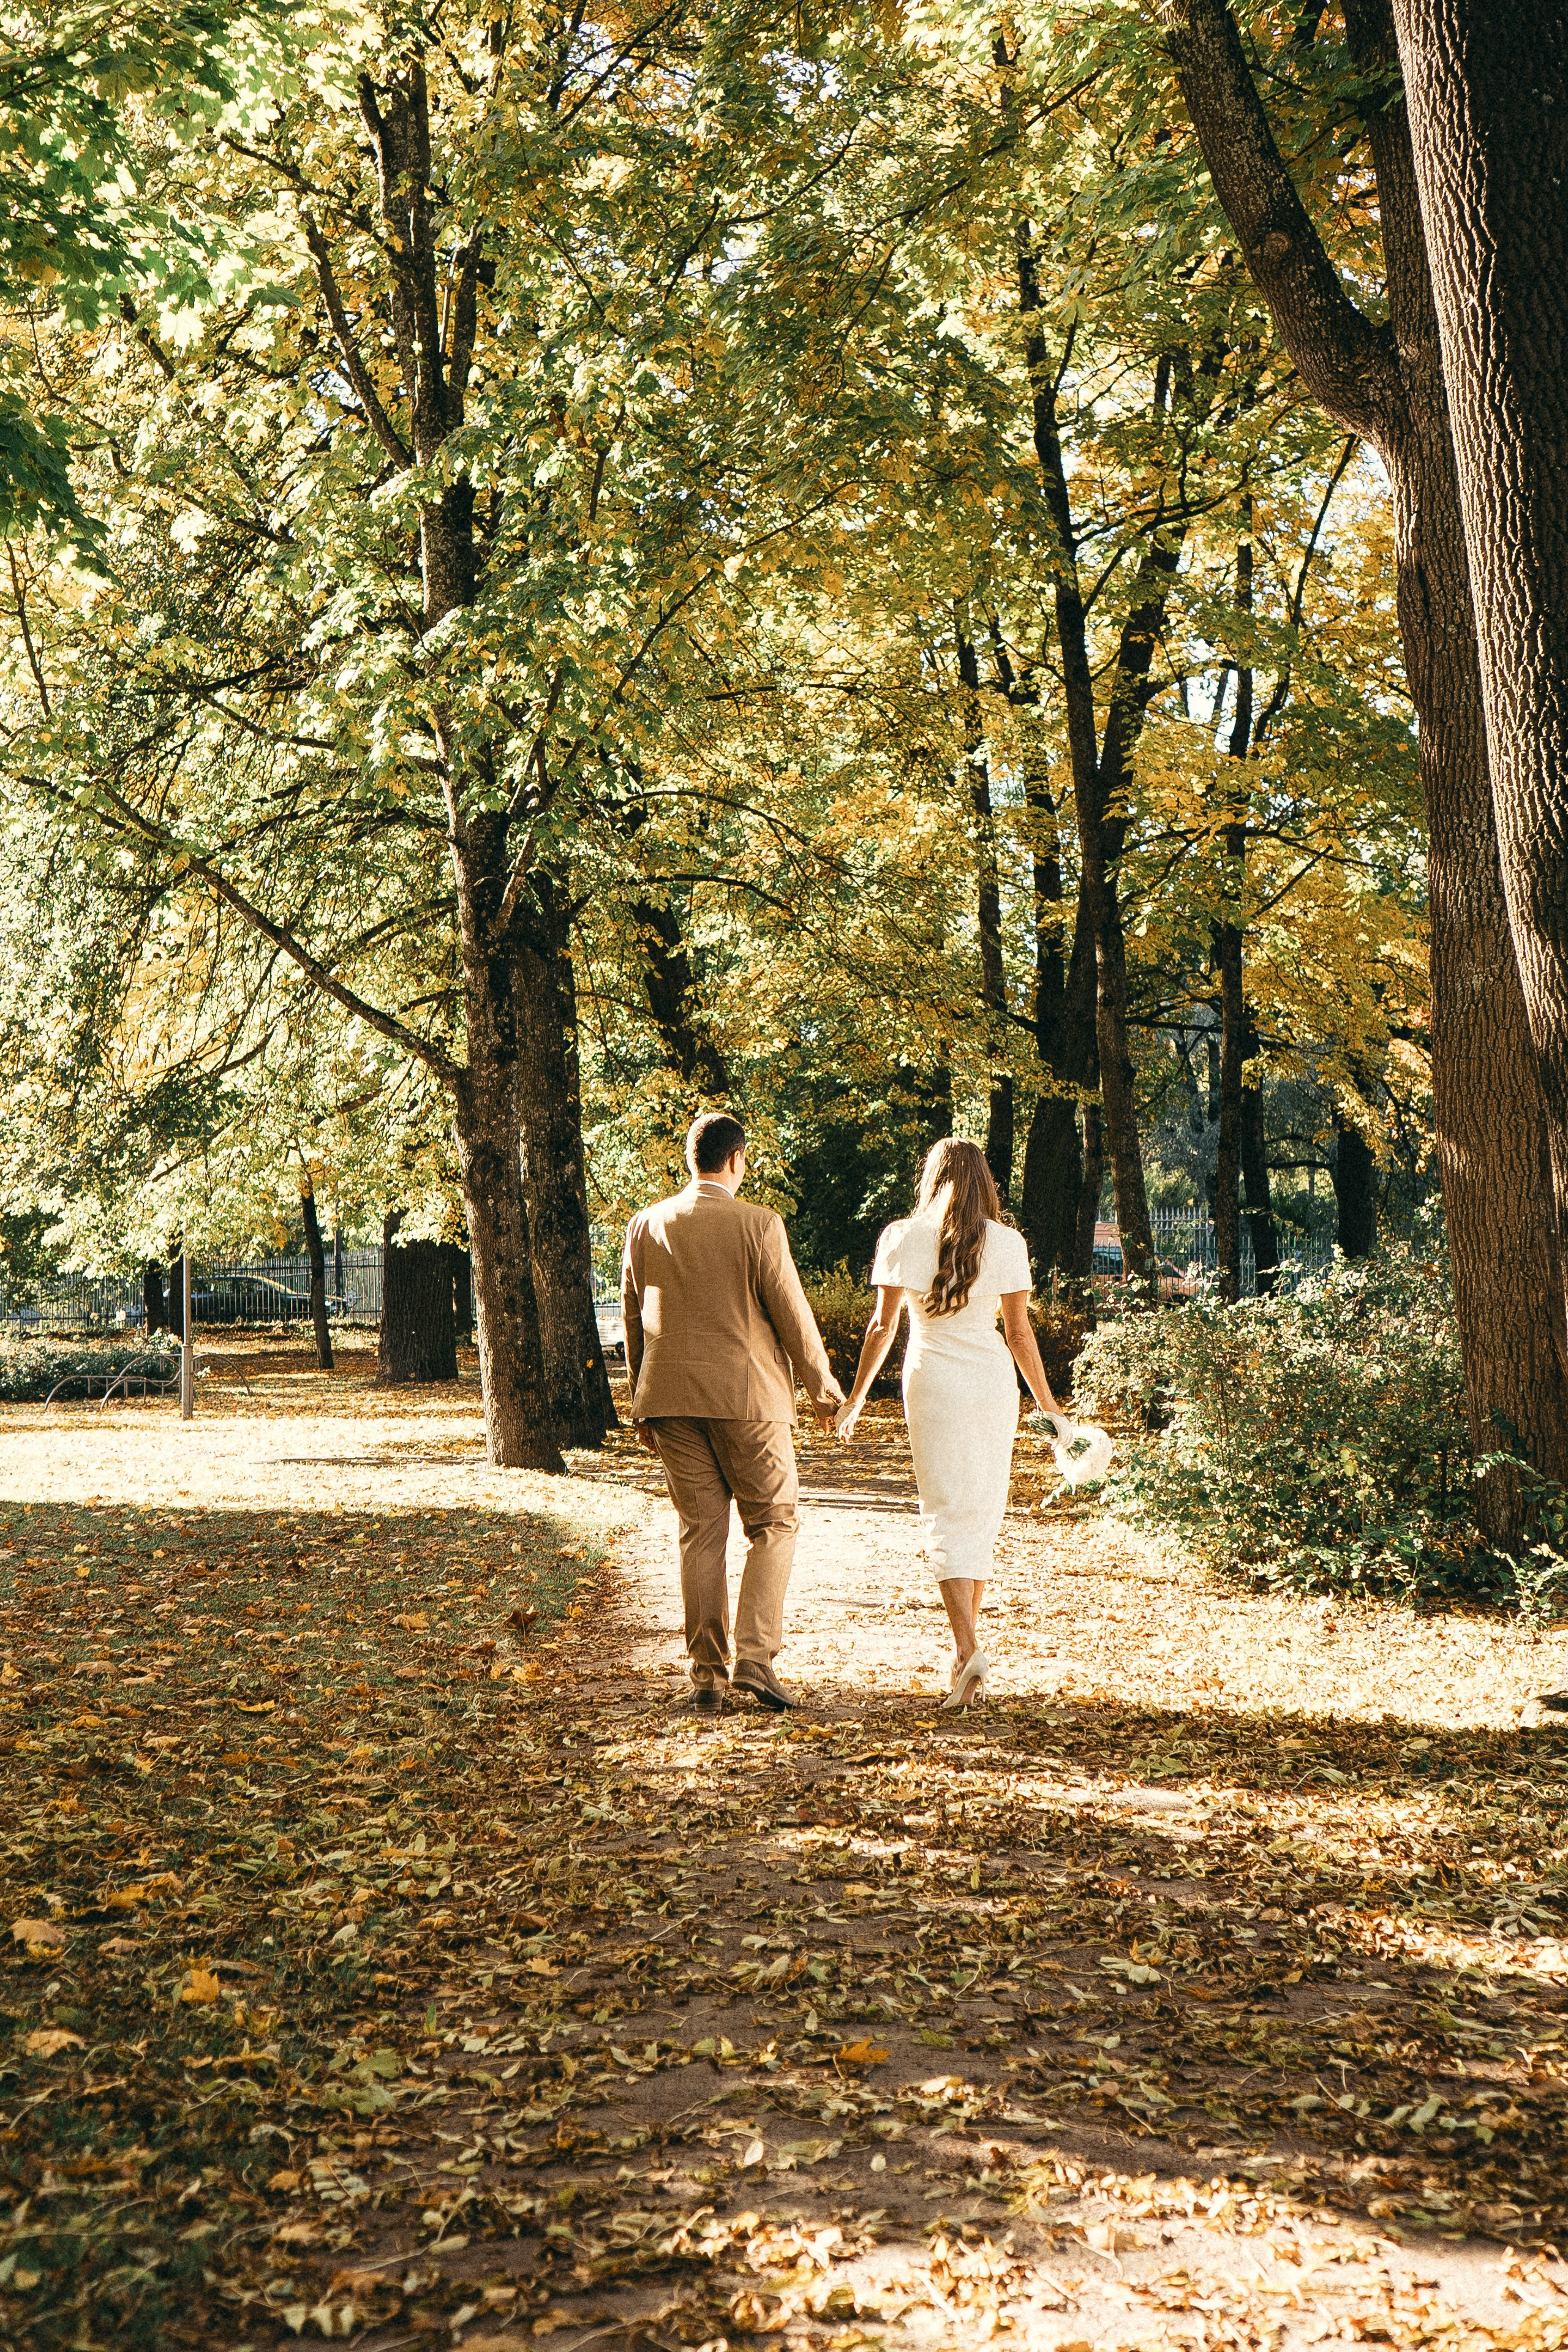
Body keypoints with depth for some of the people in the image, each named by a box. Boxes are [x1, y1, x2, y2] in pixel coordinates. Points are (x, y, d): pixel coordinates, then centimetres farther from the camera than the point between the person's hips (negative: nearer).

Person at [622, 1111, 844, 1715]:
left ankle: (707, 1674, 10)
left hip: (671, 1400, 4)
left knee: (700, 1533, 10)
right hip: (746, 1394, -4)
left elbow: (633, 1320, 12)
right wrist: (824, 1392, 9)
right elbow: (792, 1315, -5)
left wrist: (642, 1407, 20)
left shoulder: (645, 1226, 6)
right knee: (774, 1524, 9)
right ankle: (753, 1656, -3)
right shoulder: (758, 1225, -8)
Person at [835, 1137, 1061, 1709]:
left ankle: (969, 1649, -17)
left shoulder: (903, 1238, -1)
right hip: (993, 1382, 2)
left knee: (947, 1516, 0)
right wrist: (1047, 1405, 10)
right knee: (982, 1513, 13)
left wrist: (856, 1398, 7)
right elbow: (1019, 1332, 1)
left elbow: (882, 1325, -2)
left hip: (933, 1382, -1)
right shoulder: (1005, 1243, 0)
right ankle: (965, 1650, 20)